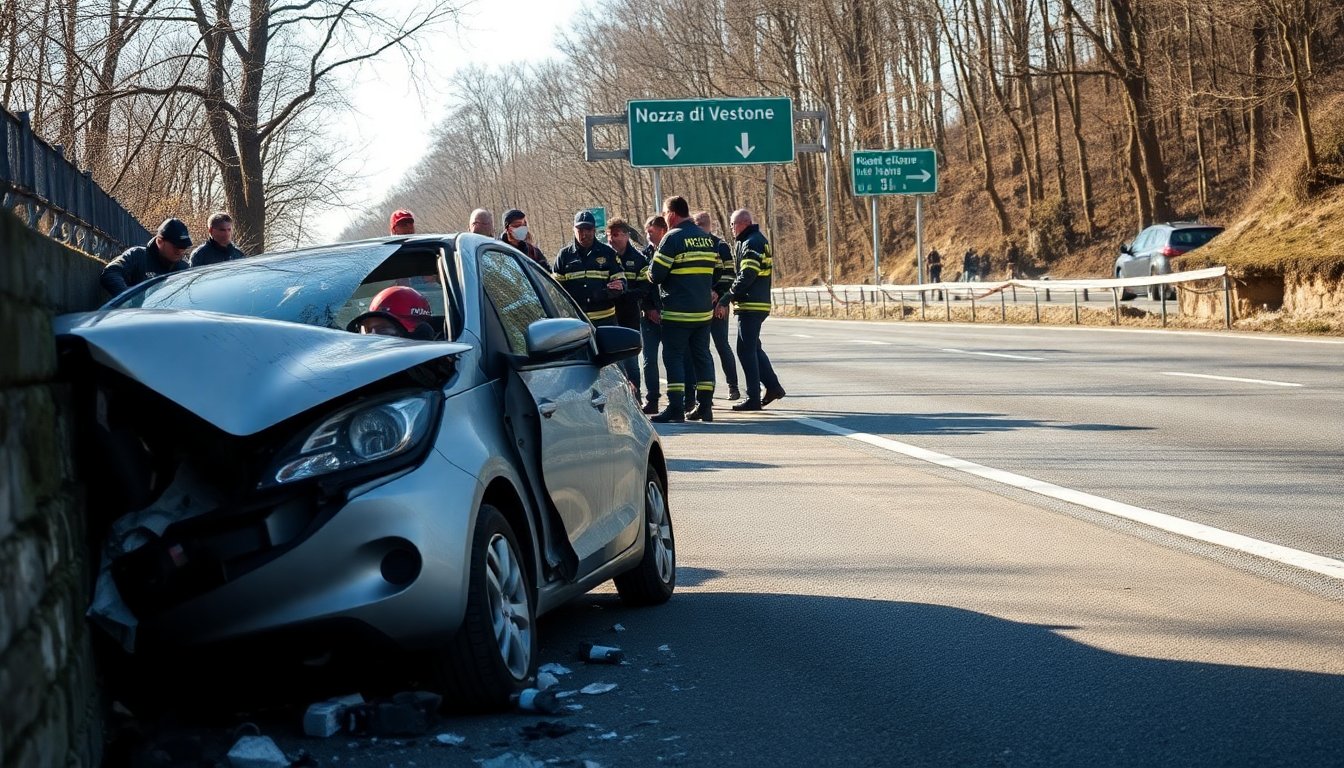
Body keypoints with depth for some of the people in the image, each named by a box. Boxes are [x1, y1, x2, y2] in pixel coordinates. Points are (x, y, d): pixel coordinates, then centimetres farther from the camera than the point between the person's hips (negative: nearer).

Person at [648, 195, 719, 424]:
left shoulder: (673, 238, -11)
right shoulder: (707, 238, 11)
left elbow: (655, 274, -12)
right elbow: (715, 271, 16)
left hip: (678, 311, -6)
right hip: (704, 310, 7)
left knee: (673, 356, -2)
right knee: (702, 355, 12)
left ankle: (676, 408, -7)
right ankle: (705, 407, 12)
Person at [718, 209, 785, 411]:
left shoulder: (751, 243, -14)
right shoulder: (759, 240, 18)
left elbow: (746, 276, -22)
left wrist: (725, 300, -18)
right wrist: (727, 300, 15)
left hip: (751, 306, -10)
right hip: (760, 303, 10)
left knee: (746, 350, -5)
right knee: (753, 348, 18)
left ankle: (753, 398, -4)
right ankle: (773, 386, 19)